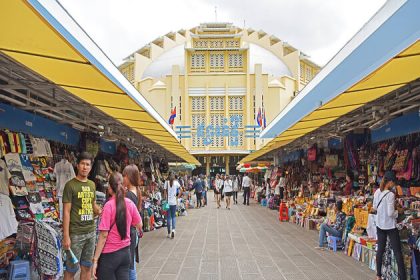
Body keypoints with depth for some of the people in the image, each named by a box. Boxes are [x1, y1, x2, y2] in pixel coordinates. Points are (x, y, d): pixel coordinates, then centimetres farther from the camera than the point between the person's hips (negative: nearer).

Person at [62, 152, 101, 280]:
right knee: (71, 268, 5)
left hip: (91, 231, 6)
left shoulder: (92, 185, 9)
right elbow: (66, 212, -12)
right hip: (76, 233, -6)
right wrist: (66, 236, -15)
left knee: (87, 266, 15)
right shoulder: (70, 185, -9)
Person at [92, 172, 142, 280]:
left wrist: (95, 259, -11)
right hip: (125, 252, 5)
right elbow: (139, 226, 8)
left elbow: (103, 235, -16)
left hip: (109, 254, -5)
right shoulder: (130, 203, -3)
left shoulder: (109, 205, -16)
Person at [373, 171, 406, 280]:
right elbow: (390, 213, -22)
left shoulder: (377, 192, -1)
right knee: (397, 252, 2)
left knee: (380, 249, 15)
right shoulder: (390, 194, -22)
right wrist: (398, 211, -2)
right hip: (390, 226, -7)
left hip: (379, 224, 7)